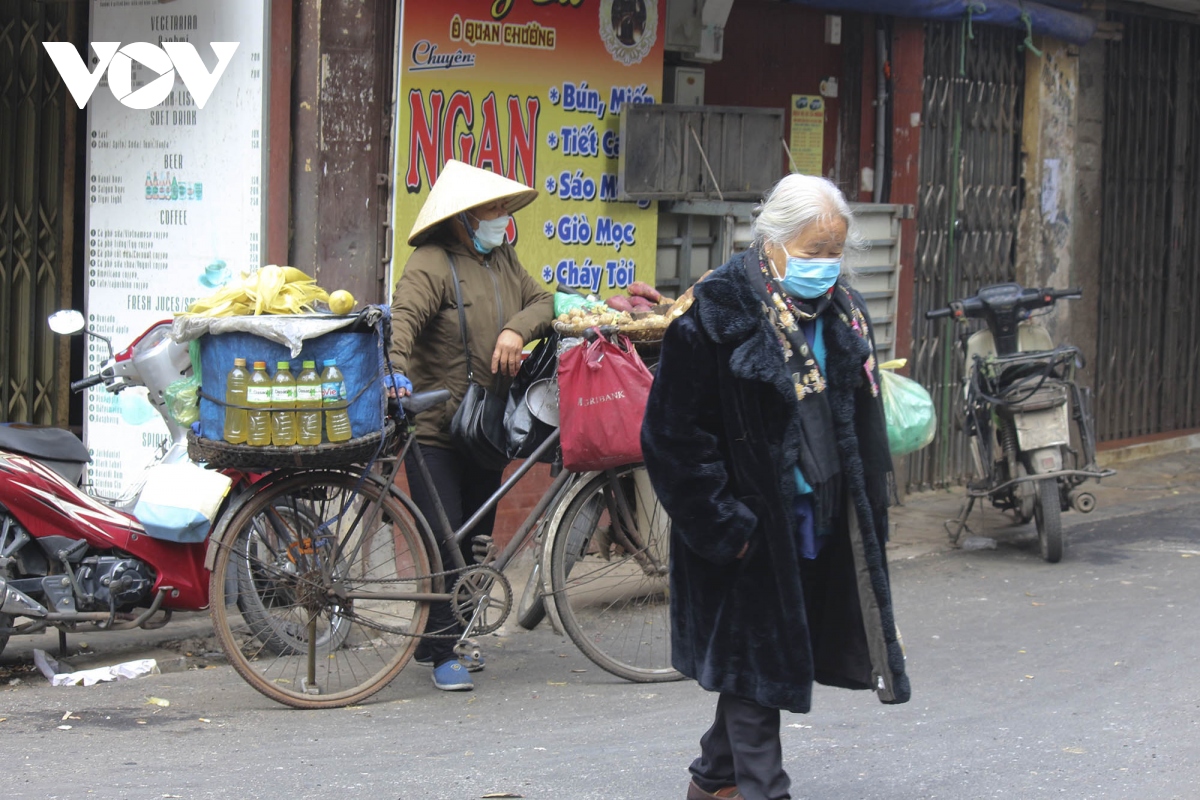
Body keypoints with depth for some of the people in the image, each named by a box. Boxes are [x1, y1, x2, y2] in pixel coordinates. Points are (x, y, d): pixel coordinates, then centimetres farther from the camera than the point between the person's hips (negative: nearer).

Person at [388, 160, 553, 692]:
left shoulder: (503, 257, 12)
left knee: (475, 538, 12)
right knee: (442, 541, -9)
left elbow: (542, 301, 11)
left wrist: (517, 329, -11)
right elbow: (403, 317, -26)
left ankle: (439, 642, 24)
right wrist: (396, 373, -44)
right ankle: (442, 653, -2)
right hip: (435, 429, -8)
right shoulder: (432, 263, -12)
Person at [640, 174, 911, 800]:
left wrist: (865, 511, 13)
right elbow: (675, 436, -16)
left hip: (820, 523, 7)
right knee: (756, 658, -2)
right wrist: (725, 526, -17)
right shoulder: (718, 314, -15)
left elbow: (862, 429, 19)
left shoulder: (842, 312, 8)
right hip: (753, 531, -7)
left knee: (751, 658, 16)